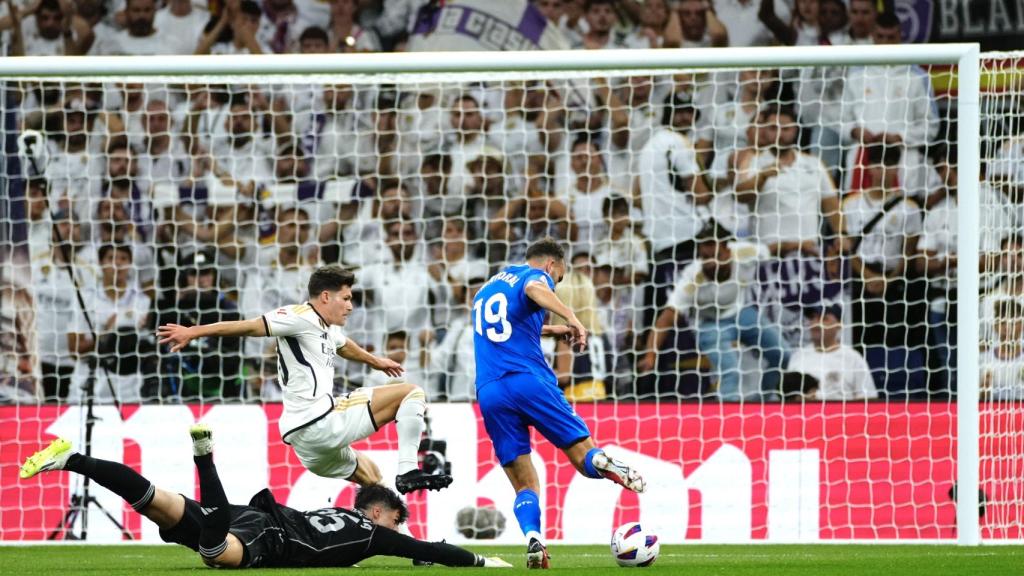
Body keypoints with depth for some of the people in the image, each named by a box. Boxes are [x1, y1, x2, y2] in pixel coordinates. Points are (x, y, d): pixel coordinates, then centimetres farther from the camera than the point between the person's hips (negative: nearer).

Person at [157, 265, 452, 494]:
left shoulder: (328, 329, 22)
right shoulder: (302, 318, -9)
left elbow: (344, 346, 46)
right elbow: (250, 326, -16)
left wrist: (375, 361, 66)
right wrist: (193, 332, -22)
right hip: (322, 422, -10)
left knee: (369, 476, 30)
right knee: (412, 393, -2)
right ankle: (408, 471, -13)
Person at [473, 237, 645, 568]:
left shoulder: (485, 291, 31)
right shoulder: (535, 275, 8)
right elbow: (534, 289, -18)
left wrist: (550, 330, 54)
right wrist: (571, 318, -30)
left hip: (489, 393, 5)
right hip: (529, 380, -5)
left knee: (525, 486, 5)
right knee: (585, 457, -2)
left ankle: (533, 538, -23)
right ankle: (603, 463, -38)